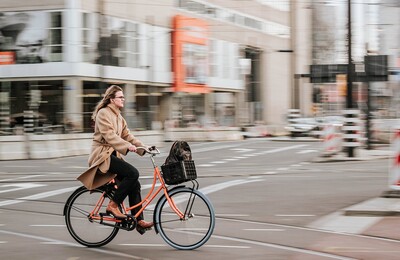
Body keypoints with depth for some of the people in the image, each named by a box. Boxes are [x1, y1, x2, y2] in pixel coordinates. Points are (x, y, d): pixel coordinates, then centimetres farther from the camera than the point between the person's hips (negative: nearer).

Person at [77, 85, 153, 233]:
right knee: (132, 173, -25)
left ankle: (139, 221, -1)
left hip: (113, 154, 9)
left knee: (134, 184, -2)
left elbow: (126, 135, 14)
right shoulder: (103, 113, -11)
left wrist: (143, 148, 2)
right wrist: (127, 147, -34)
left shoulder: (118, 116, 18)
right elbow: (109, 135, -23)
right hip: (102, 155, -9)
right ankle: (113, 205, -16)